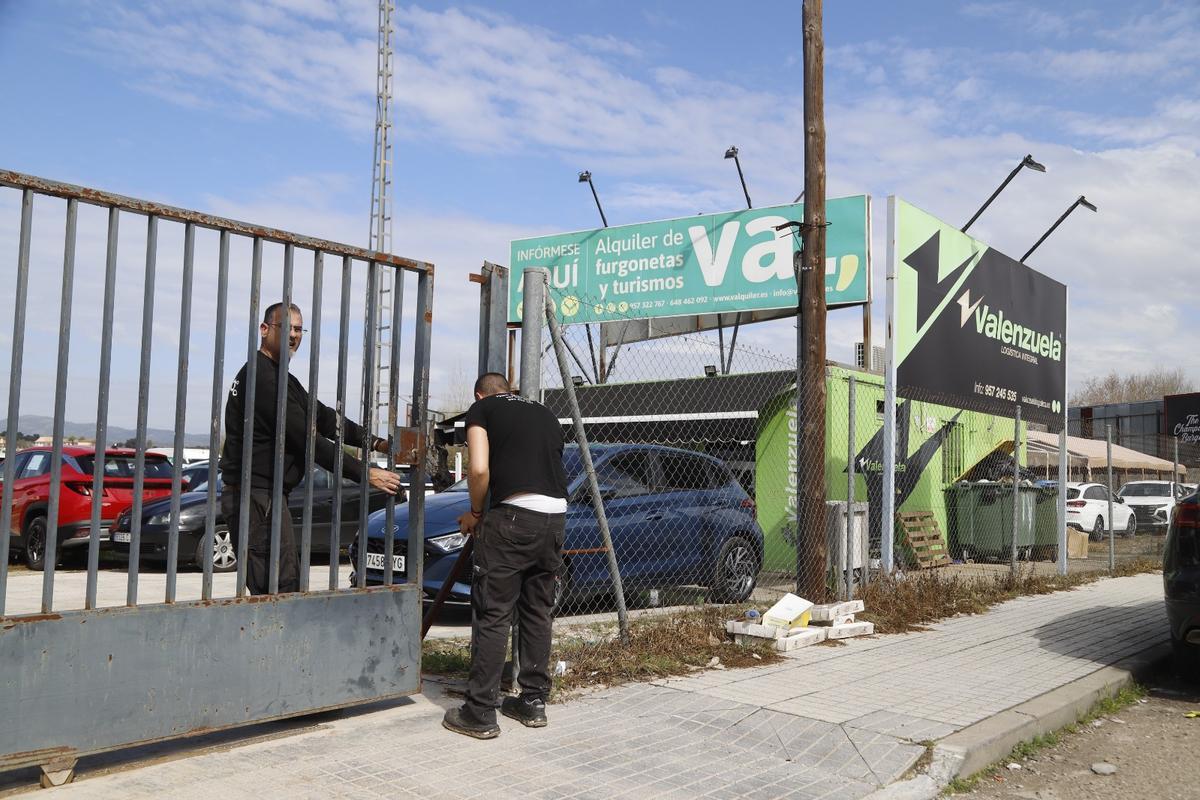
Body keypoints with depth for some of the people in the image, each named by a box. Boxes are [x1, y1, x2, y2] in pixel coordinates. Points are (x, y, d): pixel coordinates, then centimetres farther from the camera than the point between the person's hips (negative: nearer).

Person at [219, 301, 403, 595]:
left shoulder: (279, 377, 20)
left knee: (288, 584, 15)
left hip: (267, 494, 11)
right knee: (280, 588, -12)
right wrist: (365, 474, -17)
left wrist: (375, 443, 2)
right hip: (256, 496, -11)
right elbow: (307, 439, -19)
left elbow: (324, 418, 14)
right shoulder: (263, 377, -15)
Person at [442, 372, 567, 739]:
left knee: (493, 614, 2)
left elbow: (479, 469, -5)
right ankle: (534, 702, 25)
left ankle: (480, 713, 7)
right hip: (556, 516, 6)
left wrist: (475, 512, 11)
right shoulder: (545, 413, 26)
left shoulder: (481, 409, 10)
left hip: (513, 514, -6)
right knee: (538, 612, 17)